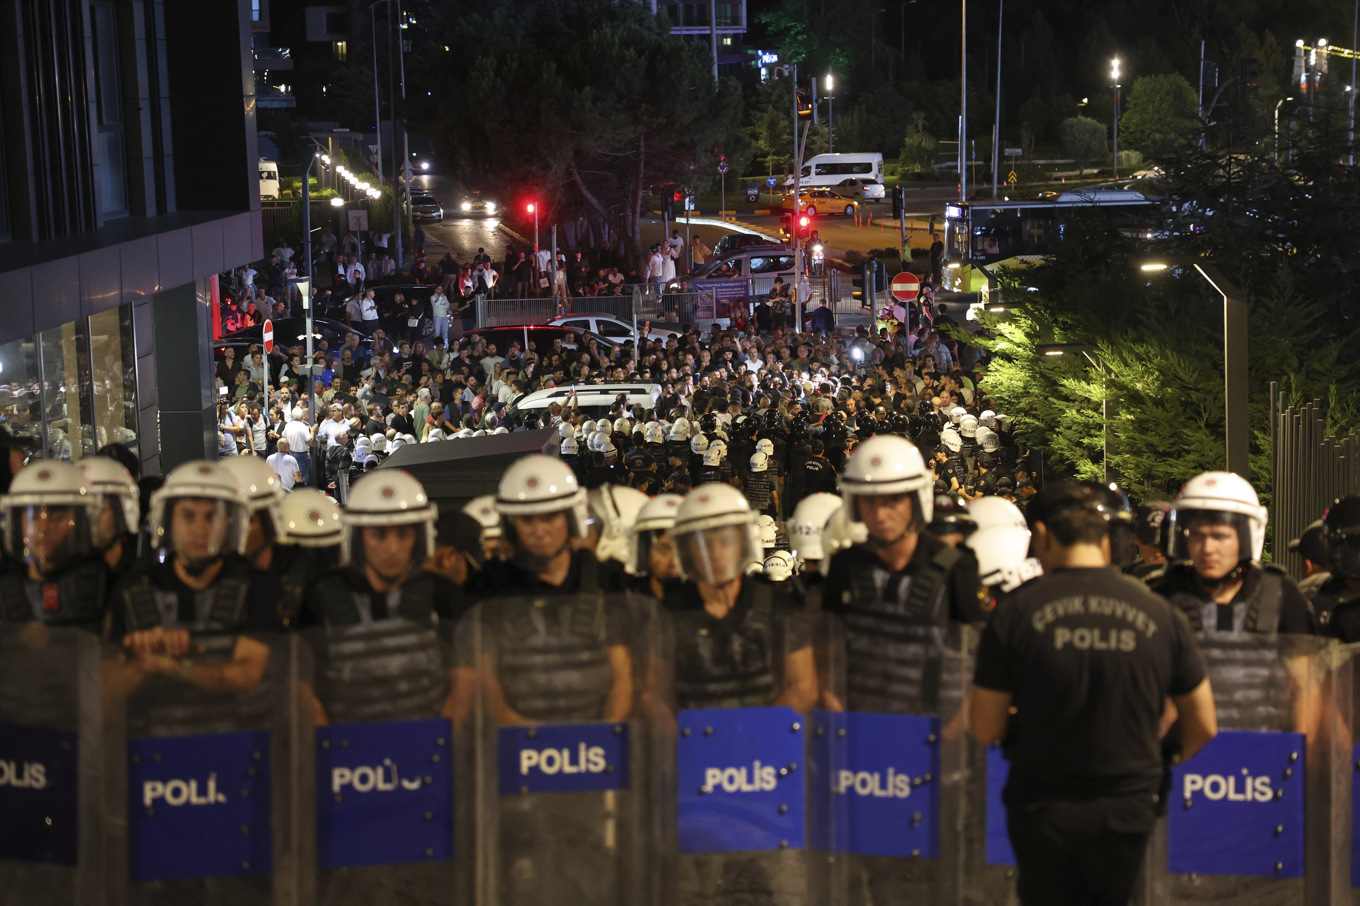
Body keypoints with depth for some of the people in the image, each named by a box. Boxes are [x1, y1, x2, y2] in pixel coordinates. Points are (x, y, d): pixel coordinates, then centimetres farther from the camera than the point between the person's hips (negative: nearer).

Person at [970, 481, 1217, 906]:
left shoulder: (1015, 612, -9)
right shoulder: (1161, 616, -4)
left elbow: (985, 730, -5)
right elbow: (1204, 727, 4)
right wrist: (1168, 775, 22)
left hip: (1042, 811, -1)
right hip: (1131, 814, 1)